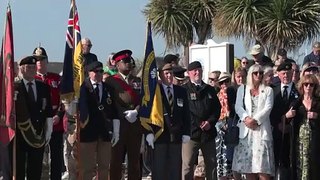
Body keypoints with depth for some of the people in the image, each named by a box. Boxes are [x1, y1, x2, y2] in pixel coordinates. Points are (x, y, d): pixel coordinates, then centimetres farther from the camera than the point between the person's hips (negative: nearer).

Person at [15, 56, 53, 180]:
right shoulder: (14, 87, -3)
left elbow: (48, 112, 9)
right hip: (19, 134, -3)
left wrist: (48, 132, 5)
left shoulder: (44, 87, 9)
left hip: (38, 135, 3)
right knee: (18, 170, 4)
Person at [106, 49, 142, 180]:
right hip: (118, 124, -4)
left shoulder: (138, 81, 17)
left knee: (135, 160, 7)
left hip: (136, 125, 4)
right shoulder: (111, 81, 2)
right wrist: (125, 115, -10)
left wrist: (136, 112, -8)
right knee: (116, 159, -3)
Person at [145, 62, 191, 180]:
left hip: (176, 136, 4)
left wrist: (186, 133, 4)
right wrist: (149, 132, -12)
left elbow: (186, 114, 12)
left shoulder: (181, 91, 12)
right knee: (159, 169, -1)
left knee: (175, 169, 5)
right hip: (159, 135, -3)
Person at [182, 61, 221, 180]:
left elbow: (217, 108, 13)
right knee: (187, 165, -5)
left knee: (212, 164, 11)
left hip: (209, 132, 5)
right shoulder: (184, 90, -2)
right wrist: (199, 124, -13)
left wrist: (210, 122, -4)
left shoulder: (210, 90, 15)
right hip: (191, 133, -5)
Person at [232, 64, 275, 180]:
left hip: (262, 129, -2)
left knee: (262, 166, -10)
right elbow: (238, 107, 4)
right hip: (246, 129, 2)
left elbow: (268, 108, -1)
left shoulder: (268, 90, 11)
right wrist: (246, 118, -14)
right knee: (247, 165, 0)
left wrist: (255, 120, -13)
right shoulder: (242, 89, 15)